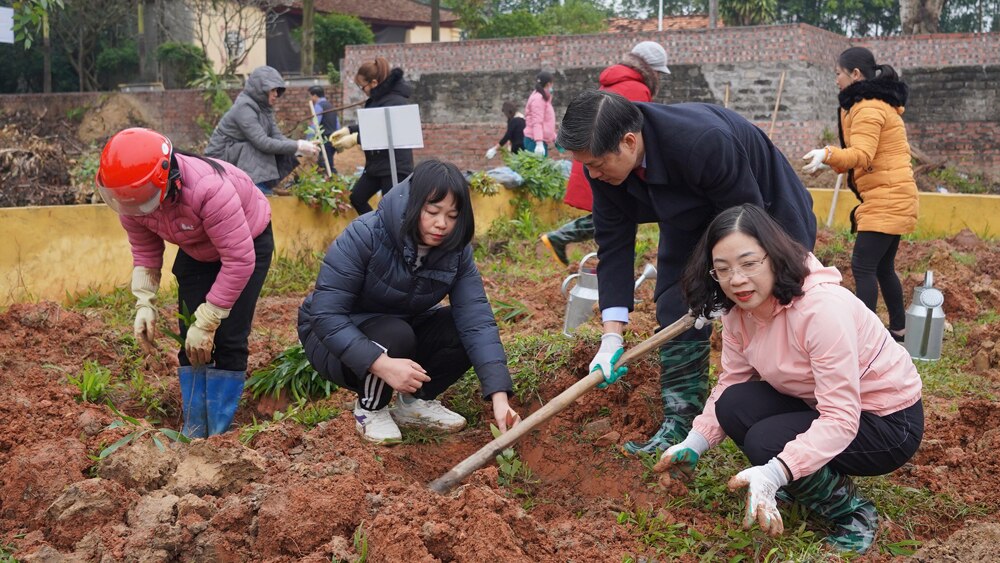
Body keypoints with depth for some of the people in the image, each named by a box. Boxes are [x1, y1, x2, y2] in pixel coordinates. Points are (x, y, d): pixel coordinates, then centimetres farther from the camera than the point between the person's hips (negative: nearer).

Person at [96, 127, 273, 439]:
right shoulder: (130, 199, -22)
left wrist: (206, 322, -33)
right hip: (197, 250, 6)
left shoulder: (208, 189, -43)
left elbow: (239, 261, -38)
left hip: (249, 242, -6)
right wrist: (145, 304, -21)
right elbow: (145, 252, -7)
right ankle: (193, 431, 8)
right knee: (190, 340, -1)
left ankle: (219, 433, -3)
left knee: (227, 340, -12)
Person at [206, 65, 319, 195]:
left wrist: (301, 145, -23)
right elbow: (263, 143, -31)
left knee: (283, 154, -4)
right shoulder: (244, 108, -24)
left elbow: (276, 136, -6)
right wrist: (297, 146, -31)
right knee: (263, 149, -27)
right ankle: (259, 188, -22)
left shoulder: (263, 107, 2)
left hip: (241, 155, 8)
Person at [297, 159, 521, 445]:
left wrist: (499, 396, -35)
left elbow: (477, 320, -23)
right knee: (395, 335, -34)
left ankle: (415, 401, 3)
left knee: (463, 331, -20)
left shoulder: (456, 251, -15)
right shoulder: (364, 236, -29)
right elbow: (325, 314, -32)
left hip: (405, 330, 5)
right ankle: (370, 409, -6)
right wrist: (382, 364, -44)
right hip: (335, 338, -4)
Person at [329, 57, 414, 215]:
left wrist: (356, 138, -20)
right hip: (376, 164, 10)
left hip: (395, 166, -10)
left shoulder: (395, 100, -18)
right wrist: (349, 130, 7)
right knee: (356, 197, 12)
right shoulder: (377, 98, 12)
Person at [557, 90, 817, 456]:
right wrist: (612, 335, -24)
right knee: (676, 313, -2)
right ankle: (679, 426, 6)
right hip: (691, 220, 6)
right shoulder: (604, 160, -23)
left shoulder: (705, 142, -43)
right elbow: (613, 245, -19)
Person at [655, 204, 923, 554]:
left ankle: (852, 513, -1)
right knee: (734, 405, -15)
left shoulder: (822, 308, -32)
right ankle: (802, 484, 8)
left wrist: (774, 473, -45)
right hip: (816, 404, 7)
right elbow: (730, 383, -1)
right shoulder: (740, 311, -7)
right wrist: (694, 444, -14)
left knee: (766, 443, -26)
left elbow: (840, 420, -35)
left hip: (889, 422, -7)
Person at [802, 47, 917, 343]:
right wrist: (831, 161, 10)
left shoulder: (868, 108, -14)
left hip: (887, 199, -11)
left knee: (862, 266, -14)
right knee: (882, 267, 16)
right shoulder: (877, 102, 18)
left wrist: (827, 154, -42)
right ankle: (898, 330, 24)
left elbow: (862, 155, -27)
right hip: (890, 197, 11)